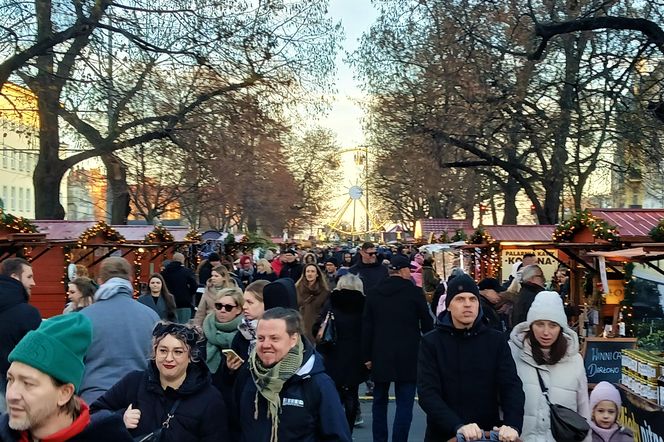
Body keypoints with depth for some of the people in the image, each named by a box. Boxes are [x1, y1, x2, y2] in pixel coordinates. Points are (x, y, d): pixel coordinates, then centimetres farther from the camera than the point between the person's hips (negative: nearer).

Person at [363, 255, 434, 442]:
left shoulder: (374, 293, 3)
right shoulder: (414, 292, -7)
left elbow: (367, 327, 4)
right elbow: (427, 324, -1)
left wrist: (367, 356, 9)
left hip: (380, 356, 4)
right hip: (407, 356, -4)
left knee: (380, 401, 17)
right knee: (404, 404, 0)